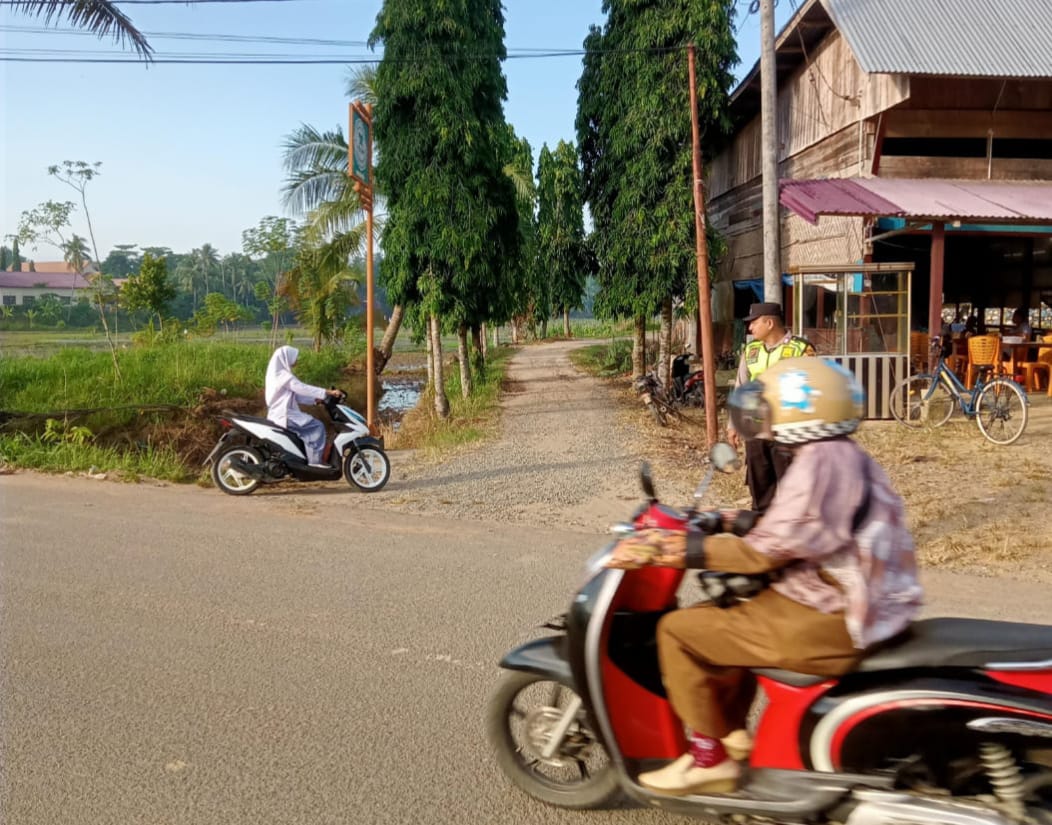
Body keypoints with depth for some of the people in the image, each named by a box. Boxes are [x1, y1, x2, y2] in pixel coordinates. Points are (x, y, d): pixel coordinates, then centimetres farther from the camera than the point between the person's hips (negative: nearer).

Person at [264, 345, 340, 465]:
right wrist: (328, 392, -24)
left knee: (313, 426, 17)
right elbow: (302, 388, -22)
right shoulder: (283, 375, -14)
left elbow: (297, 394, 17)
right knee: (317, 426, -15)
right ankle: (314, 463, -16)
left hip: (282, 413, 10)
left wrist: (316, 399, 6)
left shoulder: (280, 373, 18)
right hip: (283, 414, -10)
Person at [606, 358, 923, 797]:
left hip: (826, 621, -11)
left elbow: (767, 550, -22)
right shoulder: (845, 456, 12)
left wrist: (678, 548, -20)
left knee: (678, 630, -7)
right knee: (721, 612, 26)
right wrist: (726, 521, 20)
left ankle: (710, 760, 3)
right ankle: (731, 732, 28)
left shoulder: (818, 461, -18)